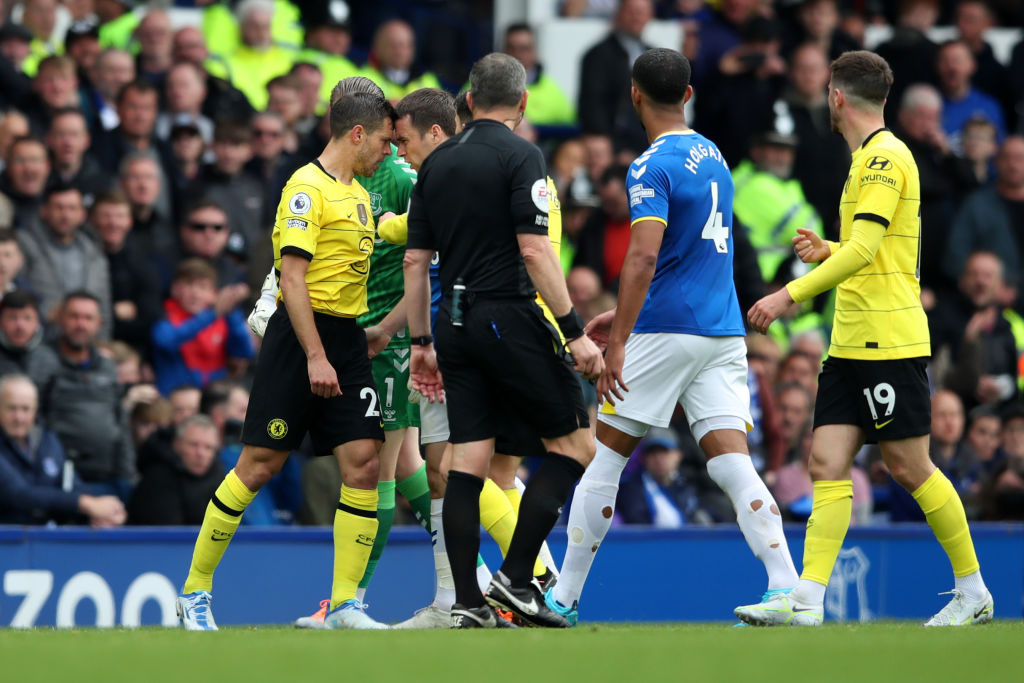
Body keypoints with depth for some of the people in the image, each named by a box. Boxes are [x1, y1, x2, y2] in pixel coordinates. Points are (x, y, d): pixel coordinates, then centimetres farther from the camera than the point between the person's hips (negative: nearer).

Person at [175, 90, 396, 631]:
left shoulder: (357, 194, 18)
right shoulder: (307, 187, -10)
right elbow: (292, 277, -17)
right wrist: (315, 357, -22)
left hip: (346, 341, 8)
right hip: (301, 338, -8)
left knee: (363, 461, -4)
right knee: (260, 464, -4)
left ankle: (345, 604, -1)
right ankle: (195, 591, 7)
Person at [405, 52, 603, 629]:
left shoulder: (437, 163, 12)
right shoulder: (520, 156, -7)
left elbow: (415, 260, 13)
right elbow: (535, 251, -15)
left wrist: (422, 341, 20)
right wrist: (576, 333, -14)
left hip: (455, 324, 7)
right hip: (509, 318, -7)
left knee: (468, 463, 5)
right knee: (574, 445, 3)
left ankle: (468, 603, 1)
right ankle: (516, 578, -5)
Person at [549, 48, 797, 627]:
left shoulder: (653, 167, -10)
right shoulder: (714, 157, 16)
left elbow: (644, 258, -21)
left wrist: (618, 344, -22)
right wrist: (623, 317, 29)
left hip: (666, 334, -7)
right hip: (724, 333, 7)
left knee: (605, 461, 4)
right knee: (733, 465, -2)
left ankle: (564, 599, 10)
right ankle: (787, 591, -18)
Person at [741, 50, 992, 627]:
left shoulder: (886, 156, -12)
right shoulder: (870, 158, 17)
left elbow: (865, 249, -23)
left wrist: (792, 293, -24)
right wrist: (827, 252, 25)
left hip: (890, 341, -9)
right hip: (851, 342, 9)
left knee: (910, 467, -2)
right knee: (827, 465, -1)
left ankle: (973, 592, 10)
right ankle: (806, 601, -8)